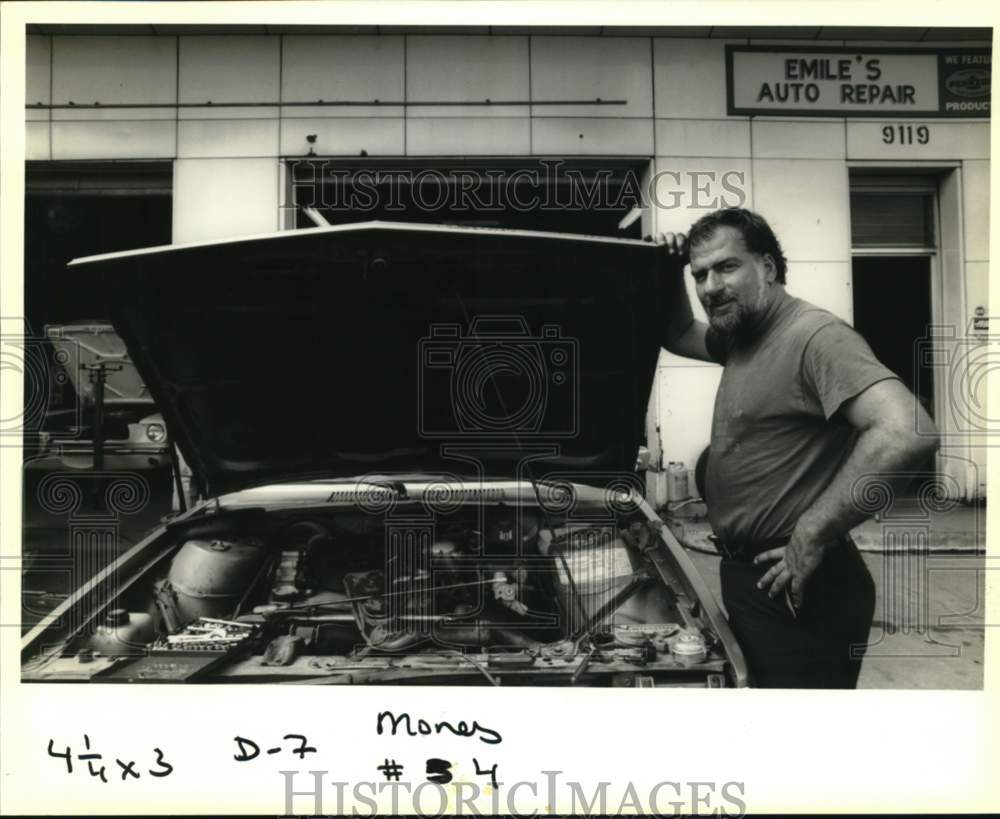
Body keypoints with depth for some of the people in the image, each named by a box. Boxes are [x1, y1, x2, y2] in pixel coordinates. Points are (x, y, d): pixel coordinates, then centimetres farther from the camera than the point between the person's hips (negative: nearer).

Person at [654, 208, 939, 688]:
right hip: (748, 574, 9)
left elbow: (908, 434, -33)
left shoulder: (816, 337, -20)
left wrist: (810, 538, -27)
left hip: (797, 589, -9)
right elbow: (679, 338, 30)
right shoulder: (738, 337, 10)